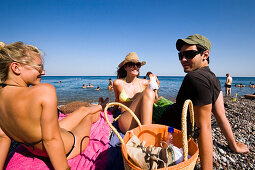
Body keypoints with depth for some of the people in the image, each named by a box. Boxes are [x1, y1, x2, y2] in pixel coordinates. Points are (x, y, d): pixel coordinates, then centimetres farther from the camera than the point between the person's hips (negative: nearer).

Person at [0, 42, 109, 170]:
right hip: (67, 149, -6)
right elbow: (51, 140, -32)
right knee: (90, 116, 23)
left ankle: (101, 106, 58)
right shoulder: (45, 91, -36)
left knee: (83, 110, 25)